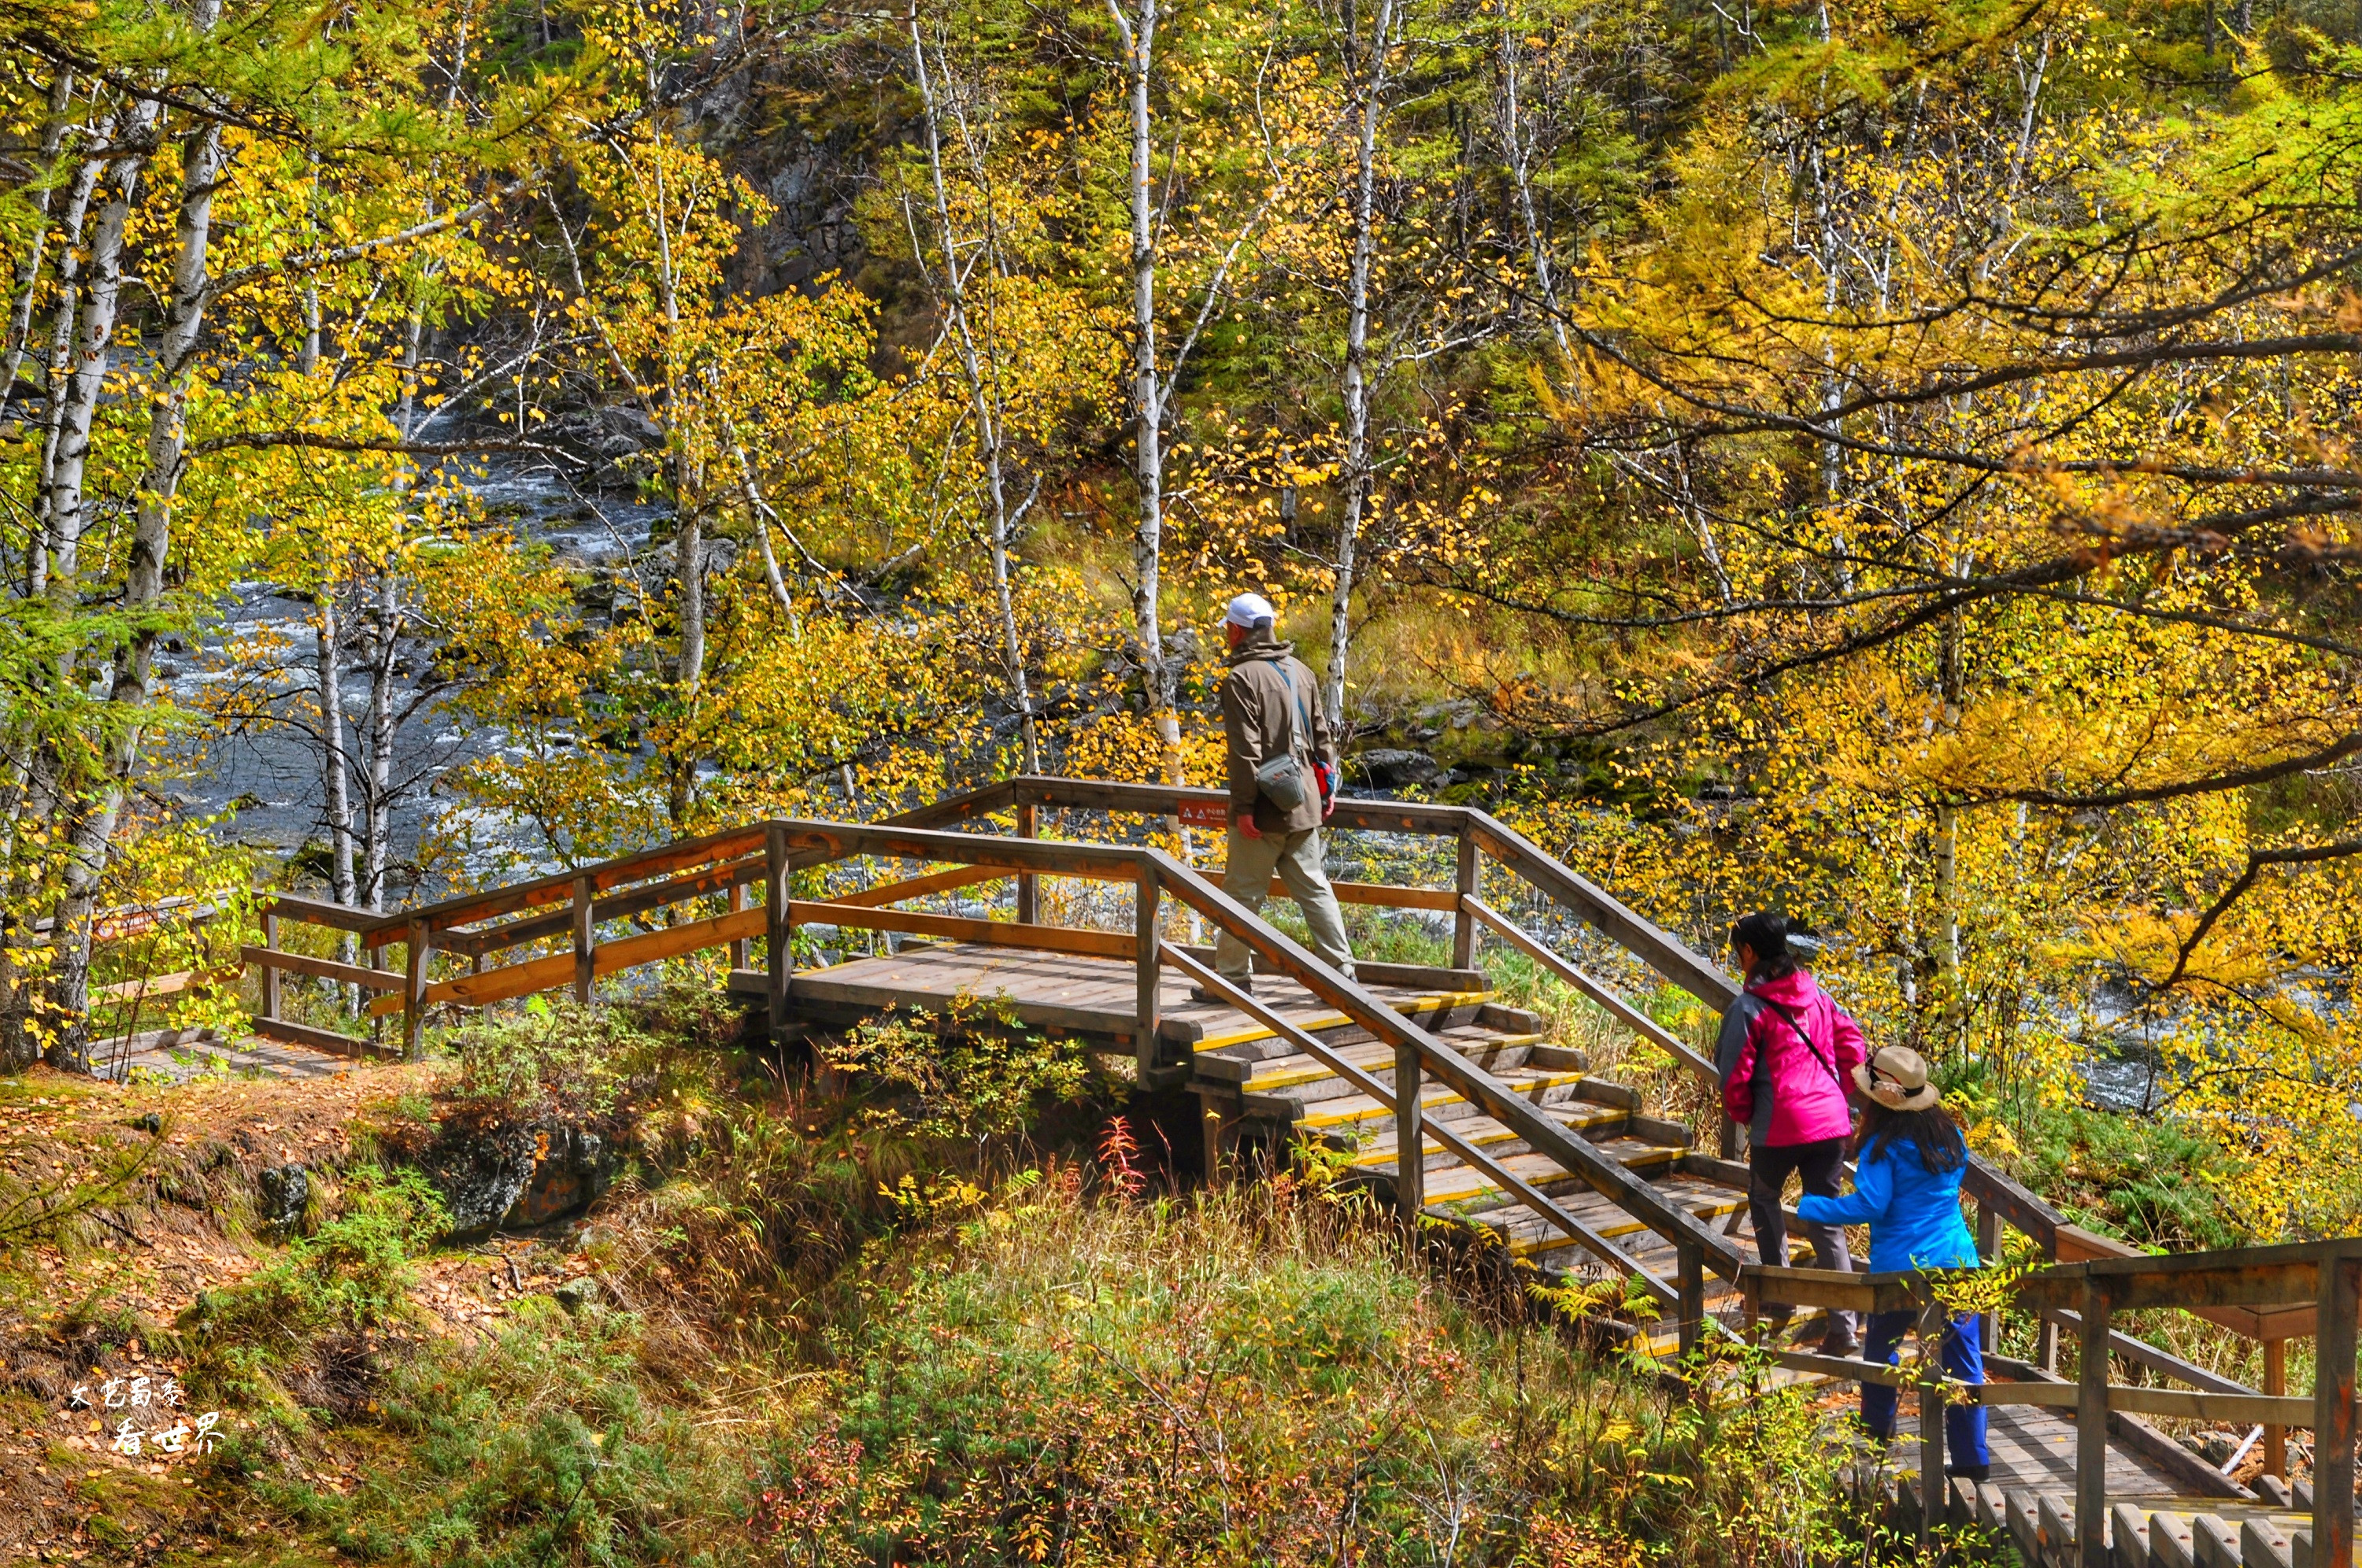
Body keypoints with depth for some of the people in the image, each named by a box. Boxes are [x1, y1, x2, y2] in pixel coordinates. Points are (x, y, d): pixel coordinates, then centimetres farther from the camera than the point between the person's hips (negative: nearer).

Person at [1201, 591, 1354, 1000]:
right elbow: (1320, 734, 15)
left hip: (1264, 810, -7)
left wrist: (1243, 806, -16)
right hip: (1303, 804, 7)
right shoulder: (1300, 671, 11)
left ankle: (1232, 976, 8)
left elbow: (1245, 750, -18)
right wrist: (1327, 786, 21)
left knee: (1243, 892, 2)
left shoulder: (1241, 678, -13)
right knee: (1313, 887, 12)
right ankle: (1341, 970, 10)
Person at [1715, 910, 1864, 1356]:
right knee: (1826, 1220, 8)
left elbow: (1734, 1072, -10)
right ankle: (1842, 1325, 1)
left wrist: (1742, 1115, 8)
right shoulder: (1814, 992, 9)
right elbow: (1851, 1042, 11)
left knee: (1764, 1198, 23)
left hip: (1779, 1126, -5)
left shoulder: (1749, 1006, -10)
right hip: (1830, 1119, 5)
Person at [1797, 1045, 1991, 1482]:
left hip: (1901, 1269, -5)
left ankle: (1877, 1431, 33)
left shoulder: (1885, 1146, -13)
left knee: (1880, 1347, 19)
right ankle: (1972, 1458, 6)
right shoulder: (1950, 1135, 6)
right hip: (1957, 1265, 5)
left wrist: (1810, 1208, -6)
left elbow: (1869, 1205, -16)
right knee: (1962, 1360, 6)